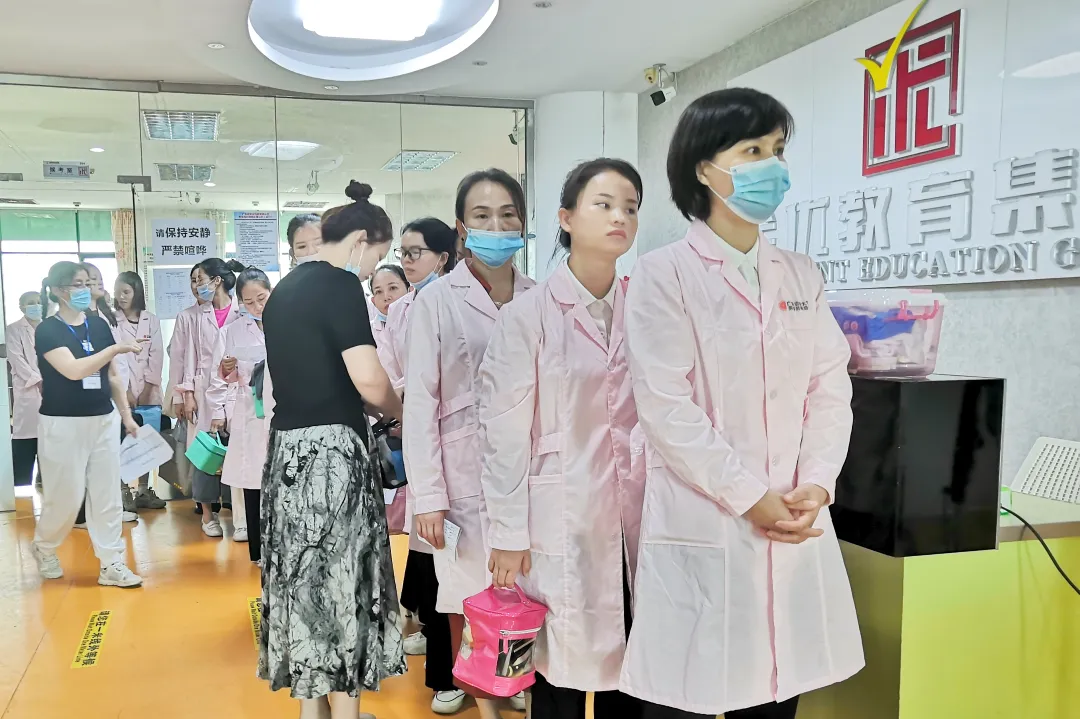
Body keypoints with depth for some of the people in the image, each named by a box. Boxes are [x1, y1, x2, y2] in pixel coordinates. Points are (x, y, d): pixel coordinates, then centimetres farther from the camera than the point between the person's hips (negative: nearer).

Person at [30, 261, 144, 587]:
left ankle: (111, 564, 10)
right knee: (66, 495, 3)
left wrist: (126, 415, 11)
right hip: (62, 424, -5)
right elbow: (74, 370, -24)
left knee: (107, 493, 4)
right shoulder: (47, 330, -9)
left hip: (104, 420, 5)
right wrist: (116, 349, -25)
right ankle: (43, 548, 32)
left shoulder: (99, 325, 6)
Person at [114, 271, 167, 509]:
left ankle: (144, 491, 16)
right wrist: (125, 390, -11)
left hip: (149, 391, 3)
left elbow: (156, 355, 2)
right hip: (122, 391, -3)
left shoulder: (151, 320, 8)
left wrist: (148, 388, -6)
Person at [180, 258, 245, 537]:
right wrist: (188, 393, 4)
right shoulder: (199, 315, 9)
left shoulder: (242, 313, -4)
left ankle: (238, 509, 12)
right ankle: (208, 512, 13)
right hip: (205, 390, 3)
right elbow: (191, 354, 10)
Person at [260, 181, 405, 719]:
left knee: (304, 579, 15)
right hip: (332, 451, -8)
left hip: (289, 446, 8)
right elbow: (370, 381, -22)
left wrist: (371, 407, 14)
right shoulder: (340, 286, -13)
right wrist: (399, 412, -2)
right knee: (342, 581, 3)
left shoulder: (283, 289, 13)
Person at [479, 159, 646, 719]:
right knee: (561, 668, 8)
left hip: (636, 520, 4)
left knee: (629, 670, 13)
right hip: (560, 521, -3)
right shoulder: (528, 315, -7)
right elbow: (504, 431, -7)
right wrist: (509, 533, -7)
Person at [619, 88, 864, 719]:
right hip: (702, 524, -5)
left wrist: (816, 484, -6)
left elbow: (830, 389, 8)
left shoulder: (802, 275, 11)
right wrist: (750, 498, -13)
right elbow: (667, 406, -12)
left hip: (797, 523, 5)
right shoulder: (664, 274, -5)